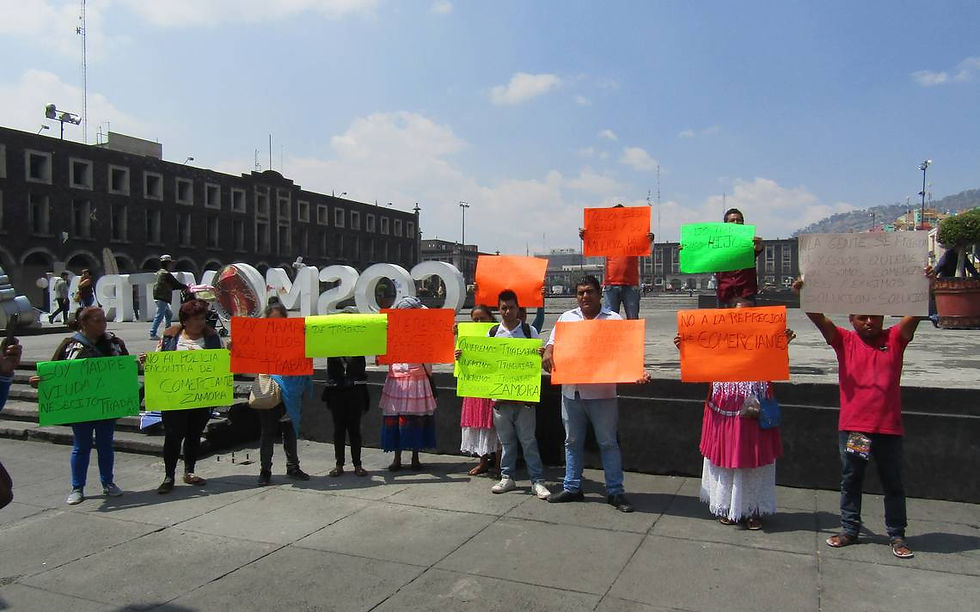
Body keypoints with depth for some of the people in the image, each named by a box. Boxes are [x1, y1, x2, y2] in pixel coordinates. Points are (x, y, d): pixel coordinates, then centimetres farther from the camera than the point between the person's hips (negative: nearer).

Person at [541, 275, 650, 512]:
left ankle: (615, 491, 15)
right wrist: (548, 352, -11)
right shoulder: (566, 317, 9)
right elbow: (553, 342, 13)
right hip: (571, 391, 4)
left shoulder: (614, 319, -3)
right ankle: (572, 488, 26)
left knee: (608, 442, 4)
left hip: (601, 392, -4)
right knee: (572, 441, 14)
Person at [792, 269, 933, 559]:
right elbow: (818, 318, -15)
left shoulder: (895, 339, 0)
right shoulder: (844, 341, -2)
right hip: (851, 427, 0)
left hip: (888, 428, 0)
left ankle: (897, 535, 27)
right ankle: (849, 530, 28)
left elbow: (915, 313, -13)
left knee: (893, 484, 13)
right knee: (850, 481, 14)